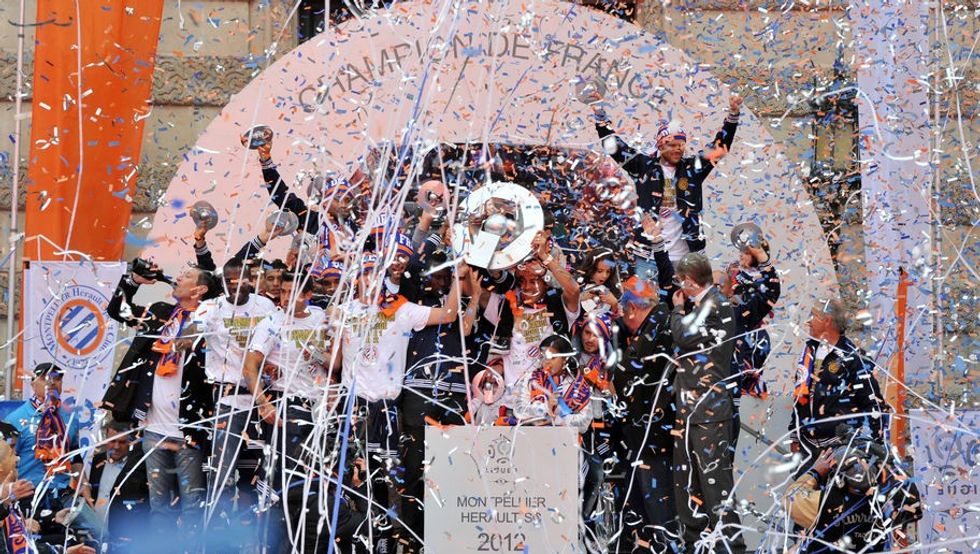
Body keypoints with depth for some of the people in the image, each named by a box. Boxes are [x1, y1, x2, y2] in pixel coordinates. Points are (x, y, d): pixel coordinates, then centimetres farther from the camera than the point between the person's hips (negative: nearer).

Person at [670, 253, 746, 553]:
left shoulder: (714, 303, -12)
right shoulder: (703, 303, 18)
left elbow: (682, 336, -19)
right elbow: (685, 340, 21)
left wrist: (678, 308, -4)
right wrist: (683, 308, 13)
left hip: (708, 406, -10)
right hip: (690, 405, 10)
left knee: (714, 474, -11)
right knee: (687, 475, 15)